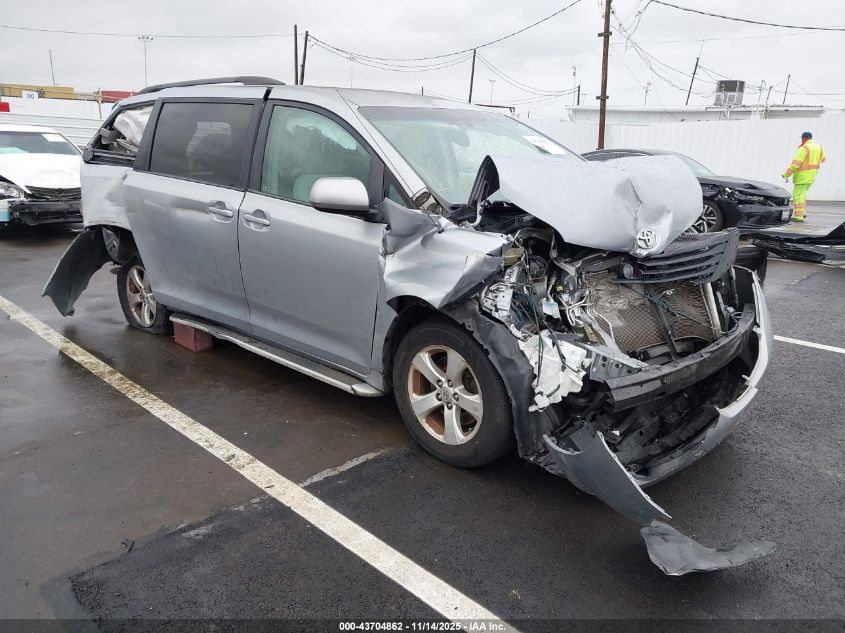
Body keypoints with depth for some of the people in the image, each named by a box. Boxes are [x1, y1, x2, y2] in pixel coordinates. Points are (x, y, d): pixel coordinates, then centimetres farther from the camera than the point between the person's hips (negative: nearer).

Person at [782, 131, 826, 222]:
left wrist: (786, 175, -16)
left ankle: (799, 216, -4)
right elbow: (822, 159, 23)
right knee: (801, 193, 22)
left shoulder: (803, 149, -18)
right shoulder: (818, 146, 7)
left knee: (798, 195, -3)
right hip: (812, 175, 8)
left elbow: (795, 164, -22)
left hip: (802, 176, -8)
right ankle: (803, 212, 17)